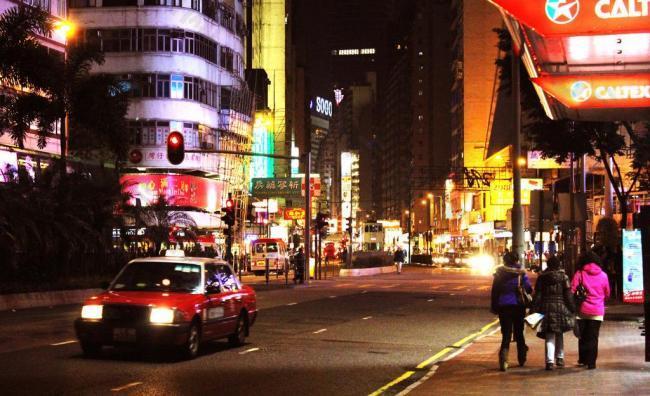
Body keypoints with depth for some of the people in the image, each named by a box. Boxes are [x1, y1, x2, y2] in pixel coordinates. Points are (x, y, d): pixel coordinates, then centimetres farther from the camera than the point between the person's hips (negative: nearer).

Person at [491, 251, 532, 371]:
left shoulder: (499, 273, 1)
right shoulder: (520, 273, -5)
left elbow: (494, 291, 3)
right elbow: (529, 288, -7)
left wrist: (494, 307, 9)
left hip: (503, 307, 1)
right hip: (518, 306, 0)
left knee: (506, 334, 1)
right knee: (519, 333, 17)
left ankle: (503, 360, -19)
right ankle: (521, 359, 26)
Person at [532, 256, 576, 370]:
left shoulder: (542, 278, 3)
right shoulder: (563, 277, -1)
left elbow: (537, 295, 2)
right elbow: (568, 295, -3)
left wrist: (535, 309, 4)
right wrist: (572, 309, 2)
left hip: (546, 309, 0)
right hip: (561, 308, 0)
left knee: (550, 336, 1)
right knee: (559, 335, 17)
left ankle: (549, 361, -12)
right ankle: (560, 358, 21)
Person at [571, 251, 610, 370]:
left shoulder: (580, 274, -5)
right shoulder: (603, 275, 2)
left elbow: (572, 290, -11)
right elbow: (607, 294, 10)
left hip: (583, 310, -1)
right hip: (597, 311, 1)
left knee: (582, 336, 15)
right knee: (593, 337, 4)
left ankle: (583, 359, 22)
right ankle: (591, 362, 0)